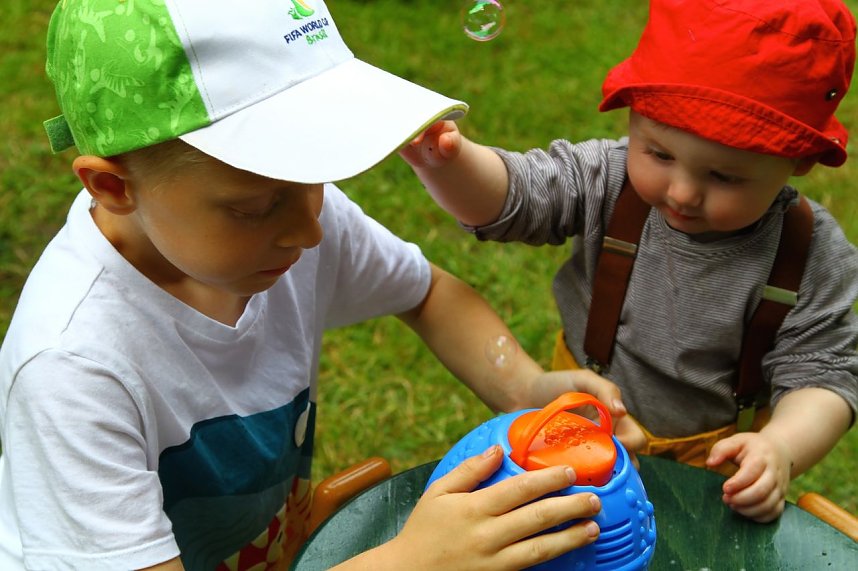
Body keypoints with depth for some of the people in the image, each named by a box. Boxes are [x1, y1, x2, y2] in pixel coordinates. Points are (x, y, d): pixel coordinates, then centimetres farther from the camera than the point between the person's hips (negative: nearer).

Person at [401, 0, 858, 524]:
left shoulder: (812, 257, -15)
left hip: (704, 458, -1)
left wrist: (782, 447, -31)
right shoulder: (604, 180, -10)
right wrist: (447, 161, -33)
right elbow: (504, 196, -10)